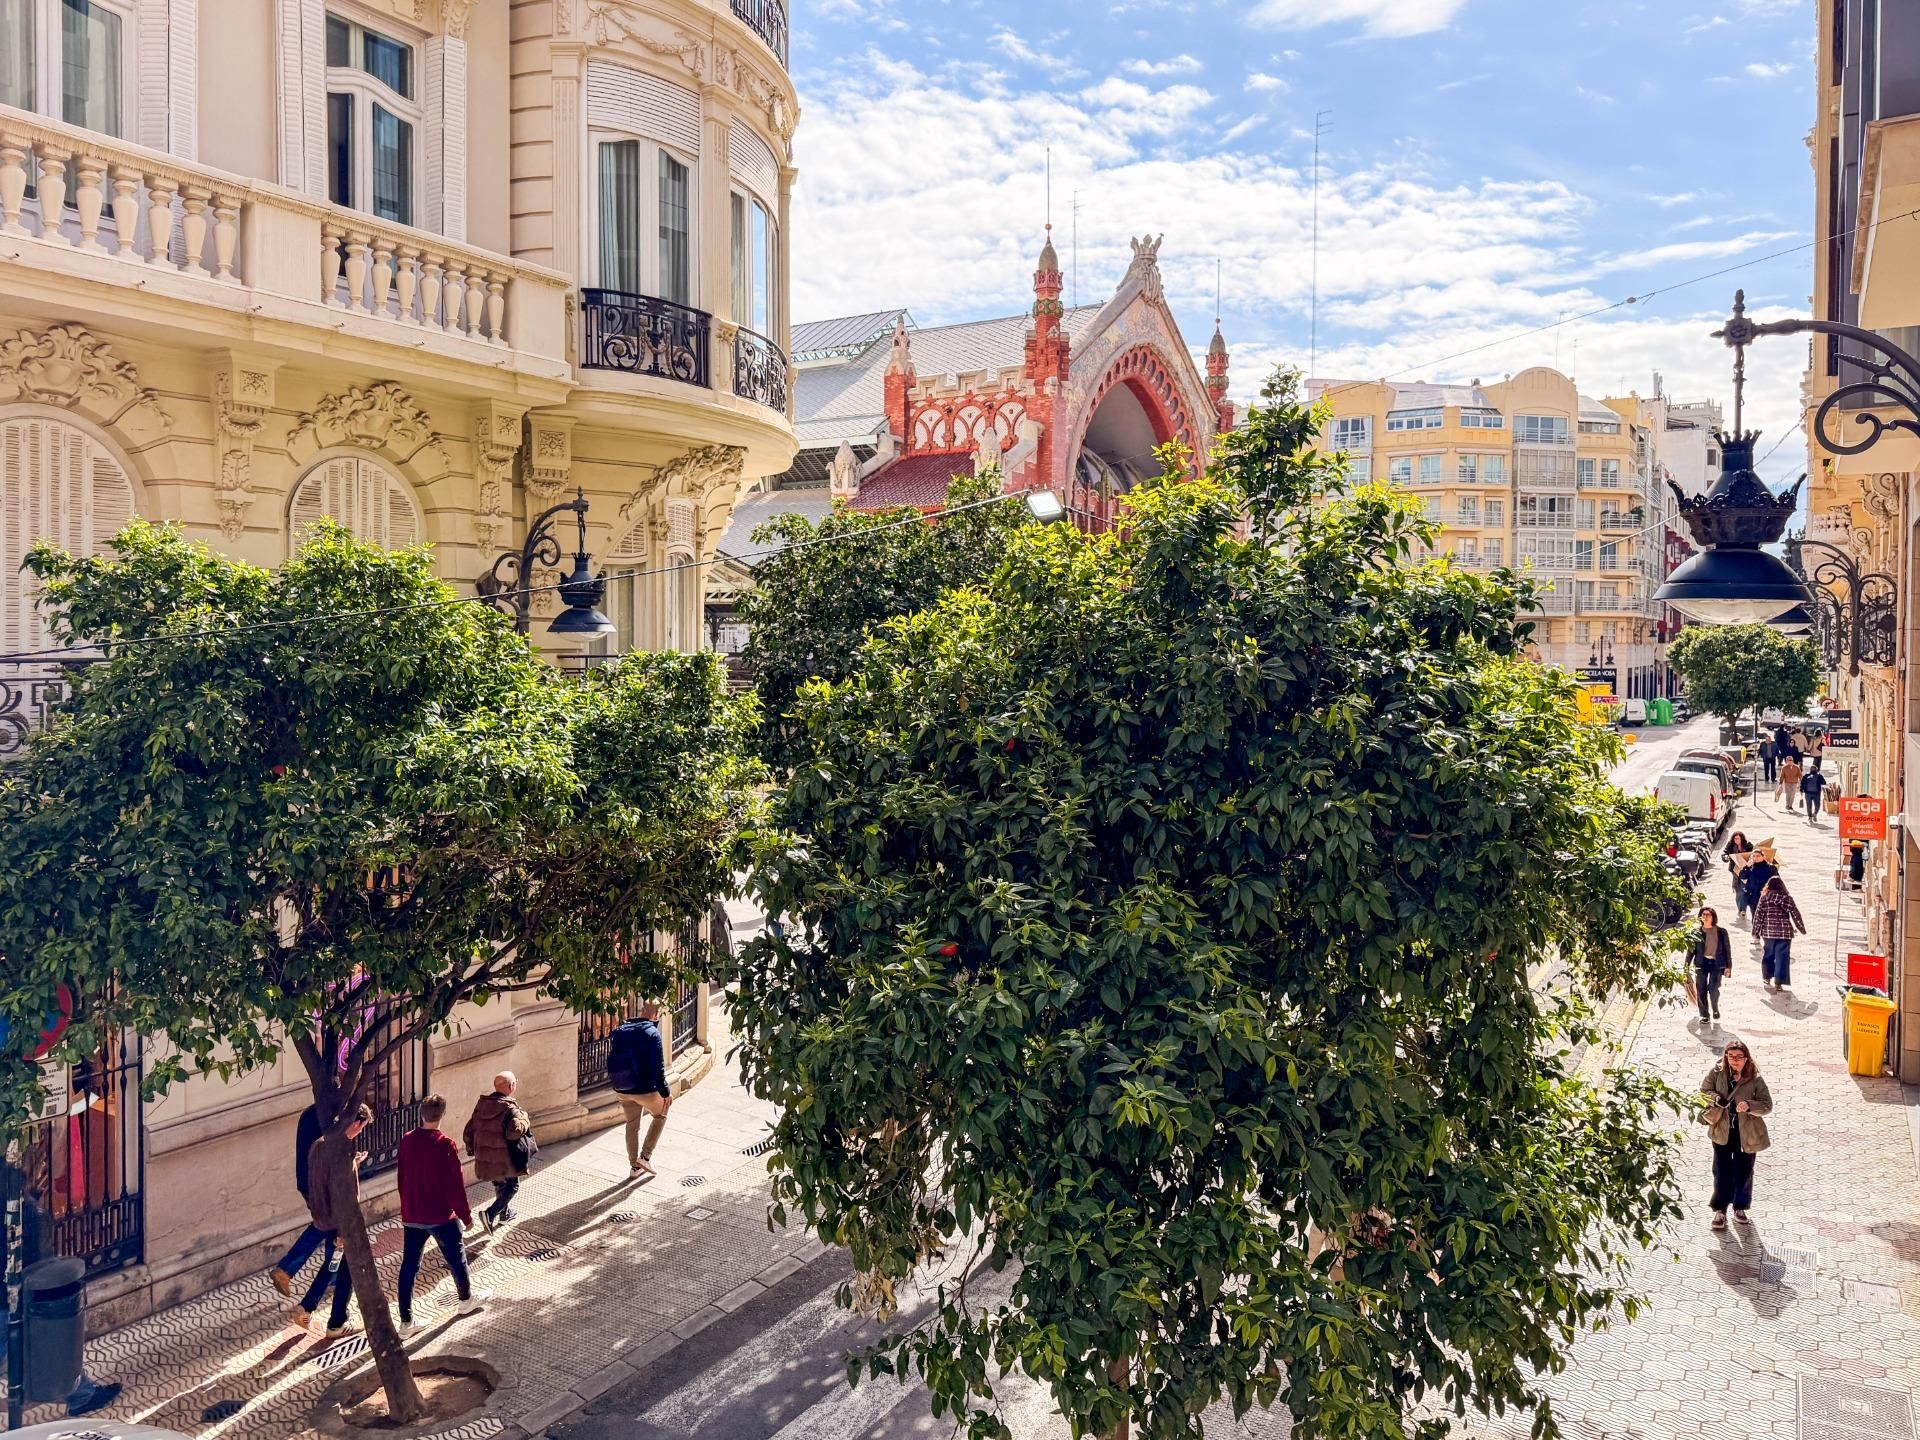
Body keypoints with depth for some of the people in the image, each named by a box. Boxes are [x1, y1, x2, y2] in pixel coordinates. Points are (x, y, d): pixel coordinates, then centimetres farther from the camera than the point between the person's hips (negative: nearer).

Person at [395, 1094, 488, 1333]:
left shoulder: (406, 1141, -3)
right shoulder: (445, 1145, -21)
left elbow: (402, 1179, 9)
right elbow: (455, 1185, -17)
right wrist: (466, 1215, -6)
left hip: (412, 1216, 4)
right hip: (441, 1215, -4)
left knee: (409, 1265, 9)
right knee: (456, 1257, 17)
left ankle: (406, 1320, 11)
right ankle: (466, 1299, 35)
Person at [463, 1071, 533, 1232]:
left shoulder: (481, 1104, 1)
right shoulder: (509, 1108, -20)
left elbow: (468, 1132, 6)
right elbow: (514, 1131, -33)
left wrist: (472, 1149, 22)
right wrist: (524, 1119, -15)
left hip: (484, 1157, 7)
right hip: (504, 1158, -7)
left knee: (499, 1184, 27)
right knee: (512, 1186, 9)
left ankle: (505, 1213, 42)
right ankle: (490, 1214, -6)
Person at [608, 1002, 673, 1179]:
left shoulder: (620, 1032, 4)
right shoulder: (651, 1033, -17)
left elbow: (612, 1062, 12)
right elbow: (658, 1067, -18)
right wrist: (666, 1092, -9)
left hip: (622, 1090, 6)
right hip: (645, 1090, -6)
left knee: (632, 1124, 21)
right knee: (661, 1115, 20)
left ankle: (634, 1166, 30)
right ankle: (645, 1156, 15)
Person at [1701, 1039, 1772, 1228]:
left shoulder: (1754, 1079, -12)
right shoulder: (1717, 1073, -8)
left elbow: (1767, 1105, -11)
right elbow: (1704, 1090, 5)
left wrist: (1749, 1105, -29)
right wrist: (1715, 1098, -16)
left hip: (1746, 1134, -1)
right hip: (1722, 1131, 1)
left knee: (1743, 1172, 13)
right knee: (1722, 1172, 5)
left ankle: (1740, 1207, 33)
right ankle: (1720, 1210, 17)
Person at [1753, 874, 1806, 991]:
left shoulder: (1764, 898, -2)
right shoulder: (1787, 898, -2)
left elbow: (1758, 915, -2)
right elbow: (1795, 915, 1)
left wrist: (1756, 931, 6)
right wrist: (1802, 929, 14)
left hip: (1768, 932, 1)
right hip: (1784, 932, -1)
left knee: (1768, 955, 17)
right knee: (1782, 957, 2)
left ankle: (1767, 978, 25)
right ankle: (1778, 983, 0)